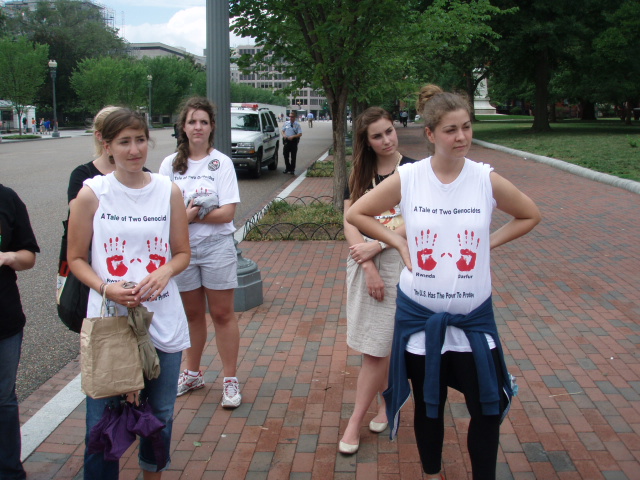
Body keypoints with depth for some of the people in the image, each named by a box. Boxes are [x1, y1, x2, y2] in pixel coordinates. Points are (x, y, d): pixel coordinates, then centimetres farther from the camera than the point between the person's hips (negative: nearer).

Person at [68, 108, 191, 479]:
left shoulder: (168, 191, 2)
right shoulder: (92, 194, -4)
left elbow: (182, 253, 7)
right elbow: (76, 258, 0)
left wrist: (163, 272, -14)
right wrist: (106, 288, -17)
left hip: (163, 321, 3)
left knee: (161, 413, 17)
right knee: (103, 418, 2)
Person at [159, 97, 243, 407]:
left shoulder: (221, 163, -4)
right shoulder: (170, 164, 4)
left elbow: (228, 213, -12)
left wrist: (191, 215, -19)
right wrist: (185, 214, -18)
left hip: (216, 247, -3)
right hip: (181, 248, 3)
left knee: (222, 314, 4)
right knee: (192, 314, 16)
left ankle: (230, 380, 14)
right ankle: (192, 373, 32)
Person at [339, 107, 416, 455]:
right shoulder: (359, 174, 6)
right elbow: (350, 222, -2)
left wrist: (375, 246, -18)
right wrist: (369, 268, -13)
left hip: (396, 261, -4)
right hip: (362, 264, 4)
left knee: (376, 346, -2)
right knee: (374, 343, 12)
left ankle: (355, 422, 6)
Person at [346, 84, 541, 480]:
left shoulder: (487, 179, -8)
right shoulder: (407, 178, -9)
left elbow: (530, 216, 8)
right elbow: (356, 214, 3)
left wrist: (489, 243, -3)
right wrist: (399, 243, -5)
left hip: (473, 316, 0)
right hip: (419, 313, 0)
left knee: (487, 409, 6)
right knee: (428, 406, 16)